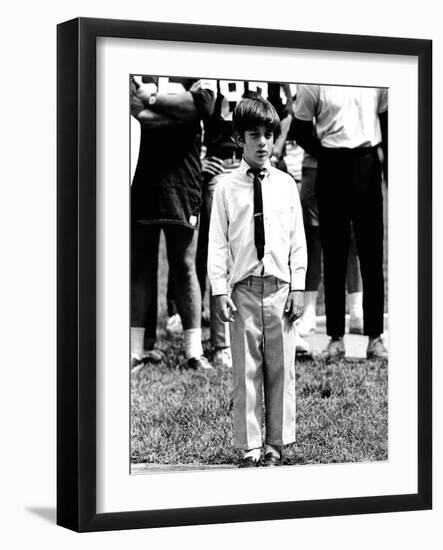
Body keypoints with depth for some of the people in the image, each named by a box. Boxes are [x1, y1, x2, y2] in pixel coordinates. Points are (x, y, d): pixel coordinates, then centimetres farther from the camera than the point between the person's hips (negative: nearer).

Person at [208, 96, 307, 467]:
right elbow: (218, 241, 1)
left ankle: (276, 447, 15)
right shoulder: (227, 187, 2)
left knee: (281, 370, 5)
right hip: (243, 289, -1)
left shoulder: (286, 185, 6)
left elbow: (298, 240, 7)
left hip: (280, 287, 1)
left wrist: (298, 287, 1)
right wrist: (220, 290, -5)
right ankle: (249, 450, 9)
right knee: (246, 371, 2)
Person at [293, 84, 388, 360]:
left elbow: (386, 119, 11)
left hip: (367, 165, 1)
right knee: (334, 256, 3)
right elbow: (301, 130, 5)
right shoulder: (314, 82, -1)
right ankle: (336, 338, 9)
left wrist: (373, 150, 2)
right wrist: (325, 154, -1)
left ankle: (375, 337, 7)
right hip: (331, 169, -1)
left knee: (371, 254, 2)